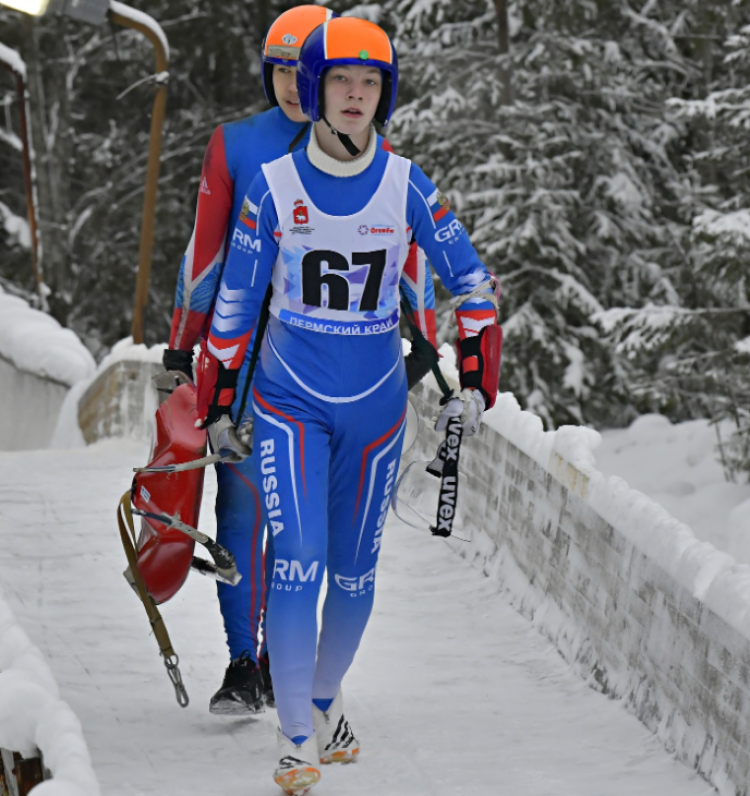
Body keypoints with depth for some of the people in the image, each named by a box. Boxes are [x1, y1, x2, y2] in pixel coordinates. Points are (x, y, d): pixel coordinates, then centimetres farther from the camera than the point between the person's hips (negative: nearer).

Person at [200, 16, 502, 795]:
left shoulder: (408, 187, -4)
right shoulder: (274, 185, -6)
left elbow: (471, 282, 4)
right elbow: (236, 300, 3)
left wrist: (477, 385, -4)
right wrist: (219, 405, 6)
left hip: (375, 406, 2)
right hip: (290, 401, -2)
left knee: (354, 569, 11)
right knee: (297, 560, -15)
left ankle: (325, 700, 35)